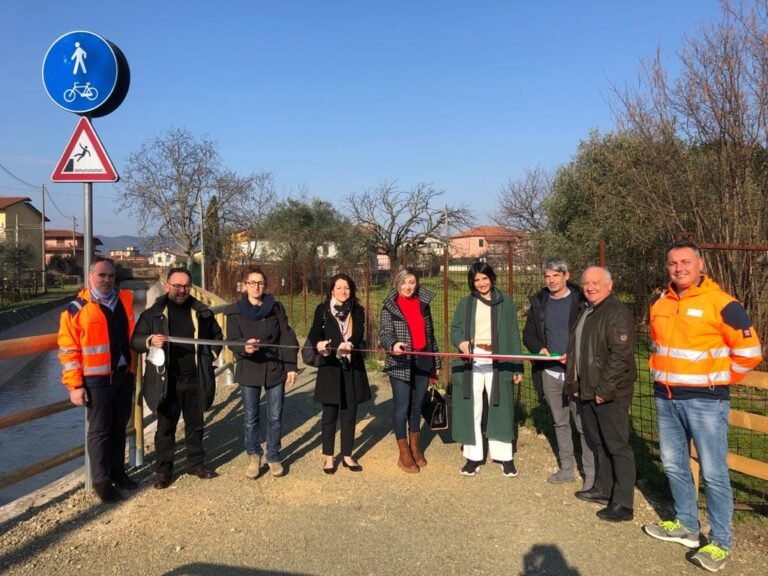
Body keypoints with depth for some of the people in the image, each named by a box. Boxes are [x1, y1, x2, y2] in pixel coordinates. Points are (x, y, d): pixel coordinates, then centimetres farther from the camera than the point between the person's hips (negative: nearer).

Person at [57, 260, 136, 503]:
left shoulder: (125, 299, 6)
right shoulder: (77, 309, -8)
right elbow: (68, 350, -9)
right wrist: (75, 385, -12)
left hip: (124, 374, 5)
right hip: (97, 379, -5)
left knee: (119, 427, 15)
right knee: (99, 430, 3)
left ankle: (118, 473, 28)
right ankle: (101, 481, 14)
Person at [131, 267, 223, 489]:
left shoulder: (201, 312, 5)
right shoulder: (153, 313, -2)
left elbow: (217, 336, 18)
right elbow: (135, 341, -5)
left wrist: (210, 355, 4)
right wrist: (150, 341, -25)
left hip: (195, 380, 2)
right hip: (167, 381, -2)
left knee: (195, 425, 14)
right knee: (165, 427, 7)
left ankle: (196, 463, 29)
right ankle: (163, 469, 19)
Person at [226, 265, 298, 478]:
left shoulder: (275, 307, 2)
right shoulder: (235, 311, 0)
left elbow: (287, 338, 0)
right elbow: (232, 340, -5)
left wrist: (291, 366, -5)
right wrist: (244, 346, -28)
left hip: (275, 369, 1)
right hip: (249, 370, 0)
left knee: (275, 417, 6)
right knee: (250, 417, 8)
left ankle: (273, 457, 23)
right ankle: (253, 455, 28)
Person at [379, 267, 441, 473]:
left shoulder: (423, 305, 9)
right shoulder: (389, 307, -3)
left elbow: (430, 335, 15)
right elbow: (384, 333, -15)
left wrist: (436, 362, 15)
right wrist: (393, 344, -38)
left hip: (422, 362, 4)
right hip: (400, 364, -4)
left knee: (417, 405, 13)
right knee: (402, 407, 0)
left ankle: (415, 447, 29)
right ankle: (404, 454, 12)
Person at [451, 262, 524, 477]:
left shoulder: (505, 302, 5)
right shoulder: (465, 304, 9)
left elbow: (513, 335, 4)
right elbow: (455, 328, 7)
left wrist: (517, 367, 0)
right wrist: (460, 342, -18)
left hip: (497, 364, -1)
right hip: (471, 364, 1)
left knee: (500, 410, 3)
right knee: (471, 410, 4)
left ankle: (505, 457, 14)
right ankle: (473, 456, 14)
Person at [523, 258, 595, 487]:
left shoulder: (580, 300, -6)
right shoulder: (539, 302, 9)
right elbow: (528, 334, 15)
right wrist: (539, 348, -4)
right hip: (549, 372, 5)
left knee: (584, 424, -2)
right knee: (560, 422, 15)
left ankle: (591, 473, 8)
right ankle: (566, 469, 27)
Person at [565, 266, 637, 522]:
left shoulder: (617, 312, -15)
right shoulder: (586, 312, 15)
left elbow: (621, 355, -21)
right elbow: (576, 350, 22)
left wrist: (603, 389, -21)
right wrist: (574, 383, 16)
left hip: (610, 394, -9)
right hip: (588, 391, 9)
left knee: (617, 447, -2)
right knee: (597, 443, 19)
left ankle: (623, 504, 6)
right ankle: (602, 489, 34)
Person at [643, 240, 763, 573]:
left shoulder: (720, 303, -12)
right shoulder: (659, 304, 7)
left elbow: (749, 350, -9)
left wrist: (719, 380, 0)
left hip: (705, 401, -6)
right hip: (665, 398, 7)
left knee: (713, 473, -1)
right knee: (674, 466, 15)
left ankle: (720, 543, 12)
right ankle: (686, 525, 32)